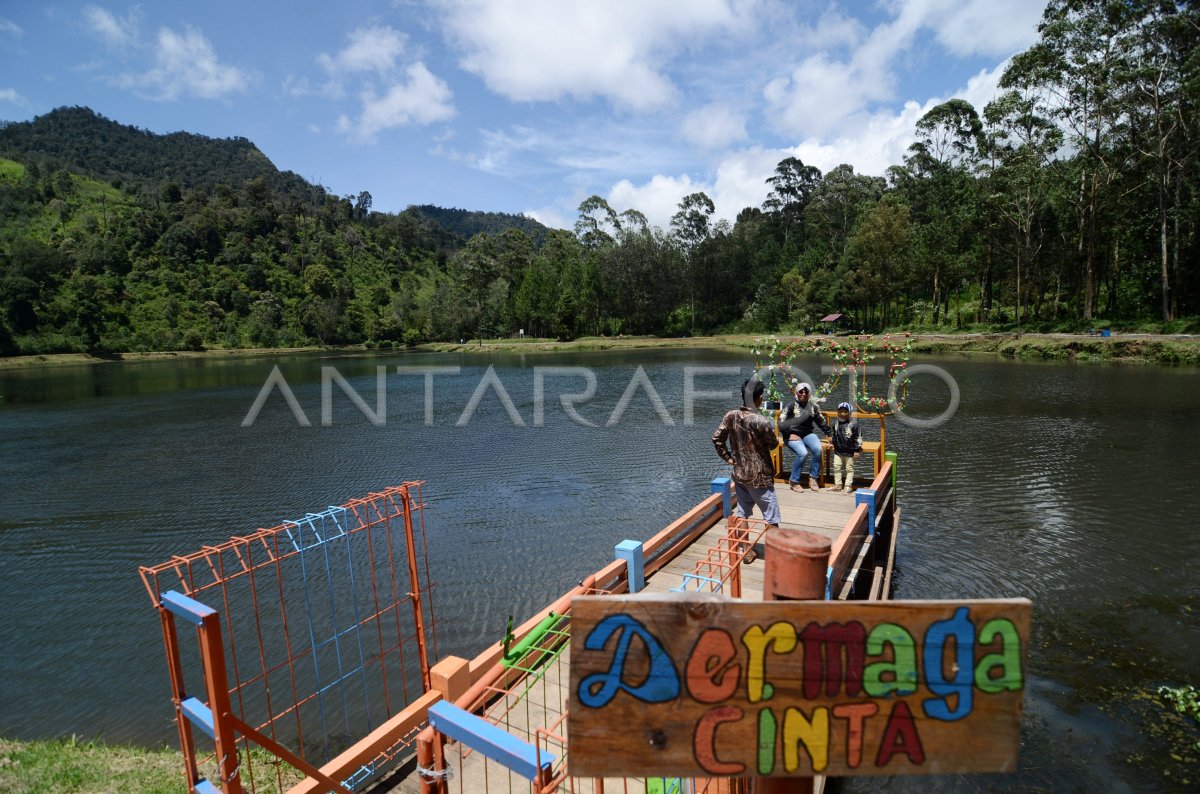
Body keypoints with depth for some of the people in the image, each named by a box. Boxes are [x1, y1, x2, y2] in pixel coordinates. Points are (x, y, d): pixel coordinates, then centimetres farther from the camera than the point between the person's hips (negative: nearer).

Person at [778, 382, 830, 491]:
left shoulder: (813, 405, 6)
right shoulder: (791, 405, -6)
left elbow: (821, 421, 17)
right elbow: (782, 424, -6)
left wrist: (829, 434, 18)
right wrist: (790, 434, -13)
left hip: (808, 433, 4)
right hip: (792, 435, -4)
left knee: (818, 449, -26)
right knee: (803, 453, -30)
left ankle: (813, 478, -7)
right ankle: (794, 481, -12)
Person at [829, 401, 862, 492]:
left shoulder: (853, 424, -14)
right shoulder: (835, 423, 1)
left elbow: (857, 438, -10)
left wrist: (857, 450, -11)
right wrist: (833, 443, 18)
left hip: (849, 452, -5)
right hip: (838, 451, 5)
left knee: (849, 468, 7)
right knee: (836, 467, 8)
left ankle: (848, 486, 15)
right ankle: (837, 484, 19)